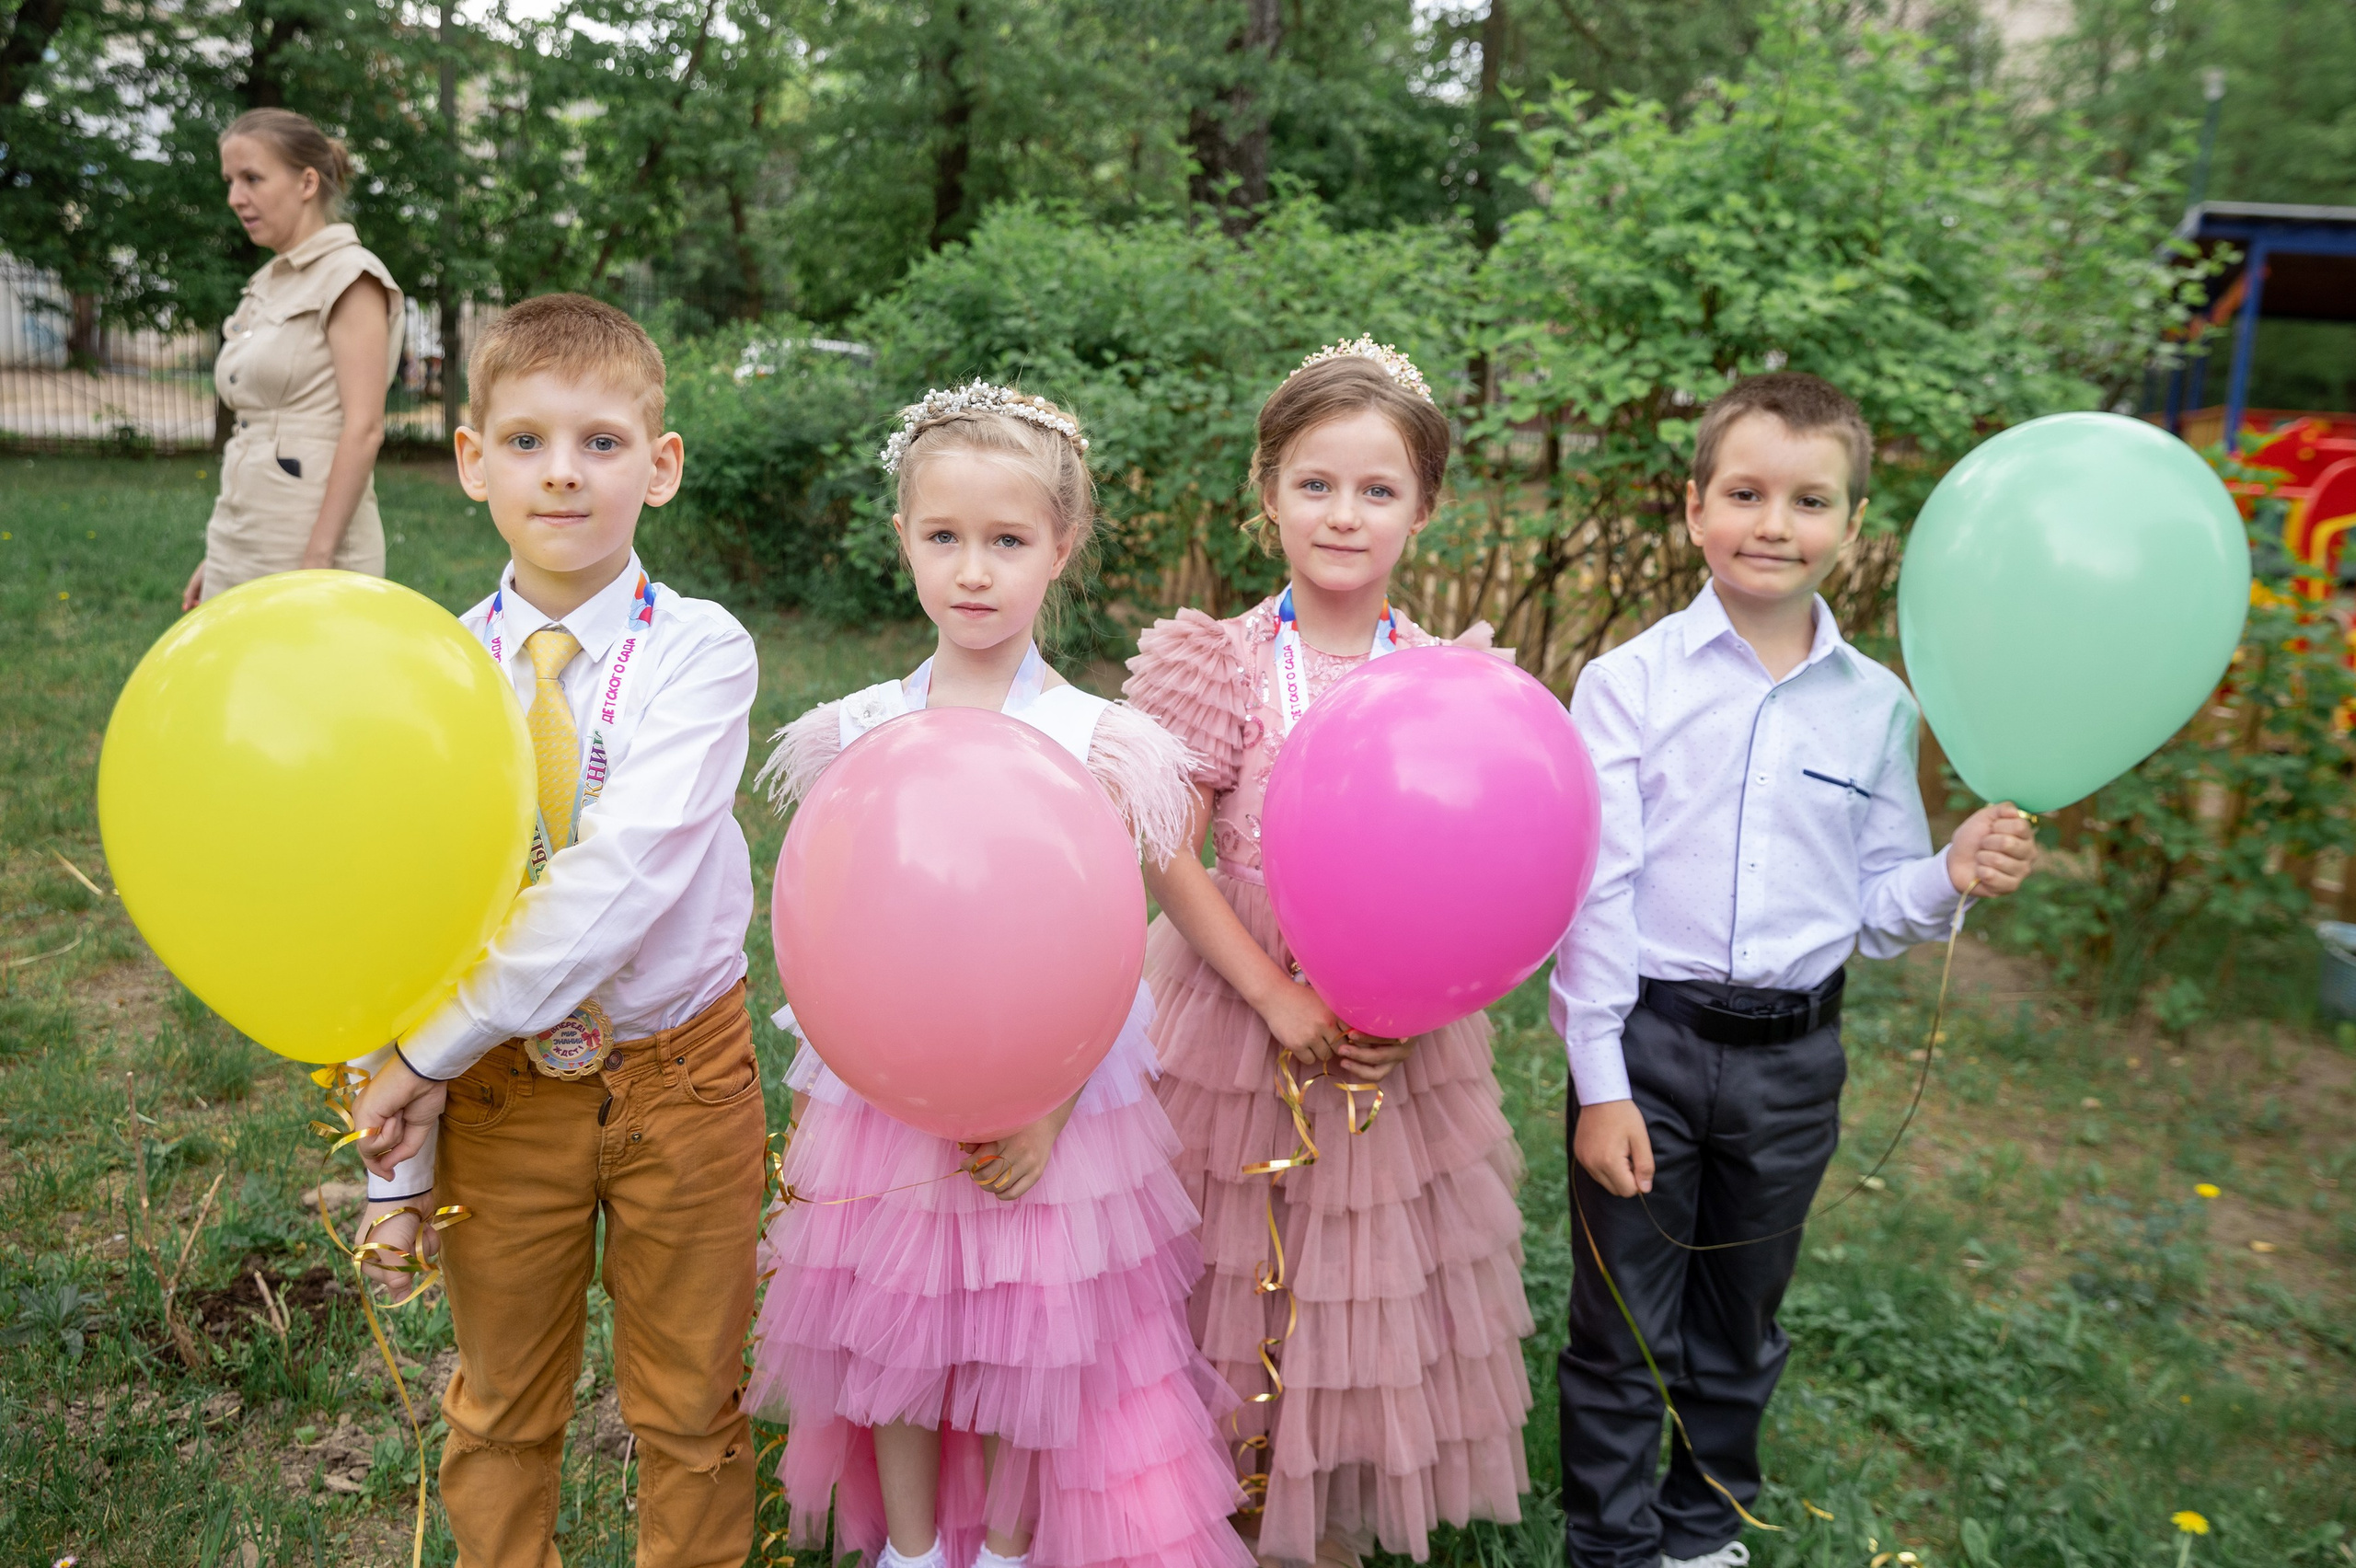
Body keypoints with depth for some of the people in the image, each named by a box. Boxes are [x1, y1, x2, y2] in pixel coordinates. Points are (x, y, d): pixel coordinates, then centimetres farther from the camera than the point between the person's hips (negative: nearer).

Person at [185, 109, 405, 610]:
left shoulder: (349, 276, -7)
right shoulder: (266, 285, 17)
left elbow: (363, 429, -16)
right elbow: (254, 431, 19)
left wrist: (315, 564, -20)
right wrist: (216, 558, 18)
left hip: (311, 548, -8)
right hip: (240, 546, 8)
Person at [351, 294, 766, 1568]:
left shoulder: (698, 653, -15)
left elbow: (625, 874, -26)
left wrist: (432, 1047, -23)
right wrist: (396, 1154, -3)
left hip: (680, 1076, -2)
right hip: (496, 1084, 3)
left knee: (686, 1411, 15)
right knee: (500, 1409, 21)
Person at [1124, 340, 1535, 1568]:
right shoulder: (1231, 666, -8)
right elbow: (1168, 857, -11)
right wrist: (1277, 996, -17)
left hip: (1400, 1038, 2)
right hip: (1239, 1014, -2)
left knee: (1363, 1293, 14)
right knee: (1238, 1283, 10)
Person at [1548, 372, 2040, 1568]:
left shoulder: (1876, 706, 2)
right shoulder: (1629, 683, -8)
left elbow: (1874, 905, 8)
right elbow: (1596, 894, -10)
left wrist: (1953, 878, -14)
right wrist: (1601, 1084, -12)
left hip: (1793, 1059, 3)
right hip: (1647, 1042, -3)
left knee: (1740, 1329, 20)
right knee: (1623, 1329, 9)